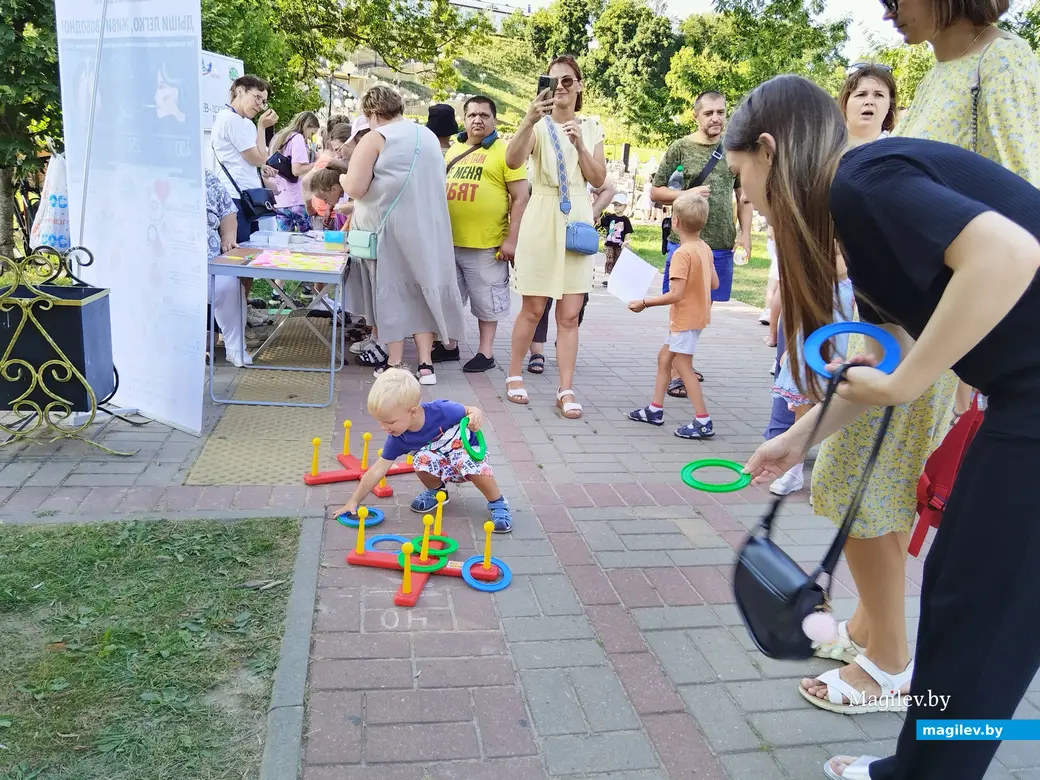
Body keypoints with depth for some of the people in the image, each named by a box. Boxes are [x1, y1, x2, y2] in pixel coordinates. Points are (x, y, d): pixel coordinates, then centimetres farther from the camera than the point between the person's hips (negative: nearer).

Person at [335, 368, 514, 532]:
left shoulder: (441, 411, -30)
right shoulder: (398, 438, -19)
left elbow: (468, 411, -14)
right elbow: (377, 470, -13)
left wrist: (476, 415, -39)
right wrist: (353, 501, -14)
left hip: (467, 449, -3)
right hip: (441, 465, 3)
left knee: (473, 464, -38)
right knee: (422, 459, -30)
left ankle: (497, 503, -12)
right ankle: (435, 490, 3)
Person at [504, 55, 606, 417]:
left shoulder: (591, 128, 10)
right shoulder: (539, 124, -2)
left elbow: (598, 179, 1)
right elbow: (512, 161, -21)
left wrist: (580, 145, -14)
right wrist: (529, 120, -37)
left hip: (577, 221, 3)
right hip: (541, 218, -3)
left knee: (569, 314, 1)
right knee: (533, 309, 4)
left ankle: (566, 390, 5)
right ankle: (514, 375, 22)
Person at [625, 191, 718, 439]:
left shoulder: (682, 253, -22)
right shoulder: (705, 249, 4)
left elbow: (676, 294, -25)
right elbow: (714, 283, 10)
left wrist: (644, 303, -19)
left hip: (686, 318, -10)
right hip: (696, 314, 10)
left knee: (683, 366, -4)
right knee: (664, 357, 17)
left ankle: (703, 422, -4)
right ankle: (655, 409, 24)